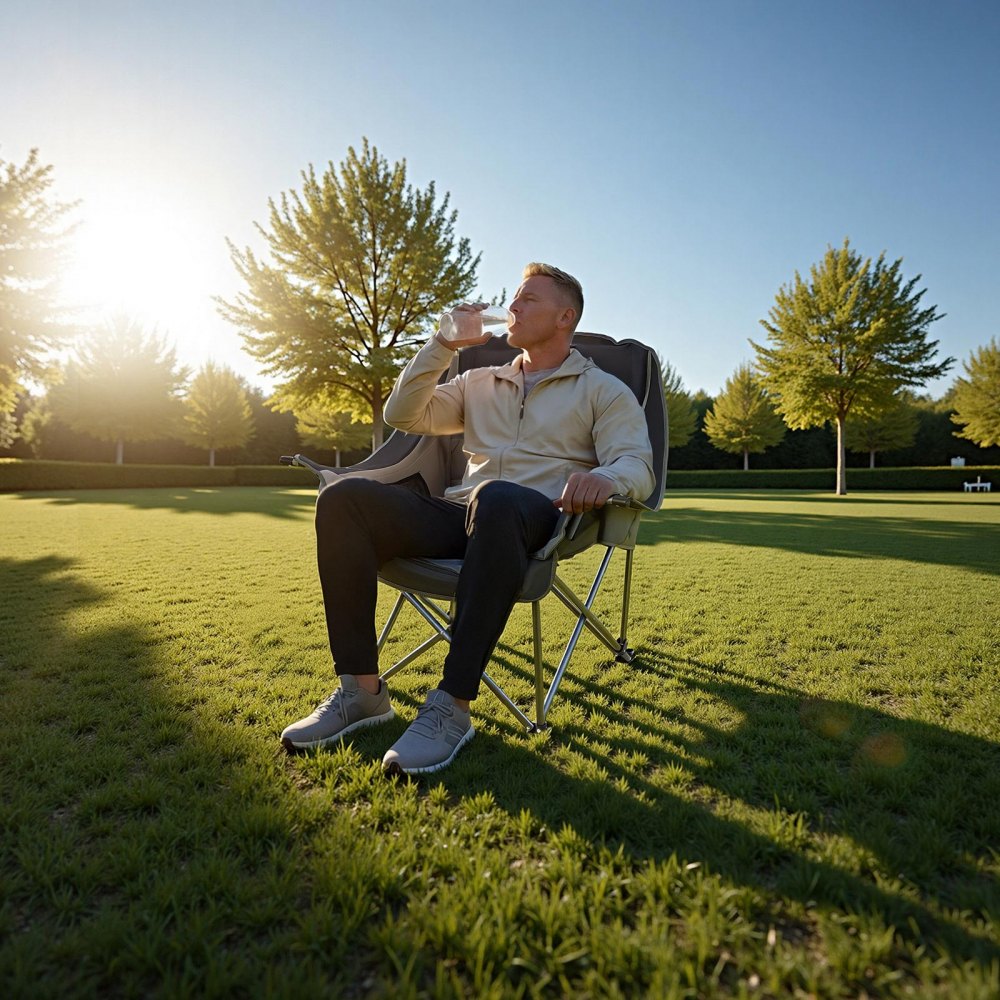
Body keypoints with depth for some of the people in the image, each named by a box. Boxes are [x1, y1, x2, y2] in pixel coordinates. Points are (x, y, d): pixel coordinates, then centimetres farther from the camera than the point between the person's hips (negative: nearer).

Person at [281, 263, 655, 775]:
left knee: (495, 499, -42)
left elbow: (637, 465, -1)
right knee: (343, 497, -20)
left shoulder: (603, 390, 14)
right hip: (457, 514, 5)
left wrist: (605, 477, -26)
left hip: (538, 519, -4)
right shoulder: (479, 382, 27)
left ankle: (452, 705, -35)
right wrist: (443, 343, 12)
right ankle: (361, 690, -19)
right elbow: (403, 415, 19)